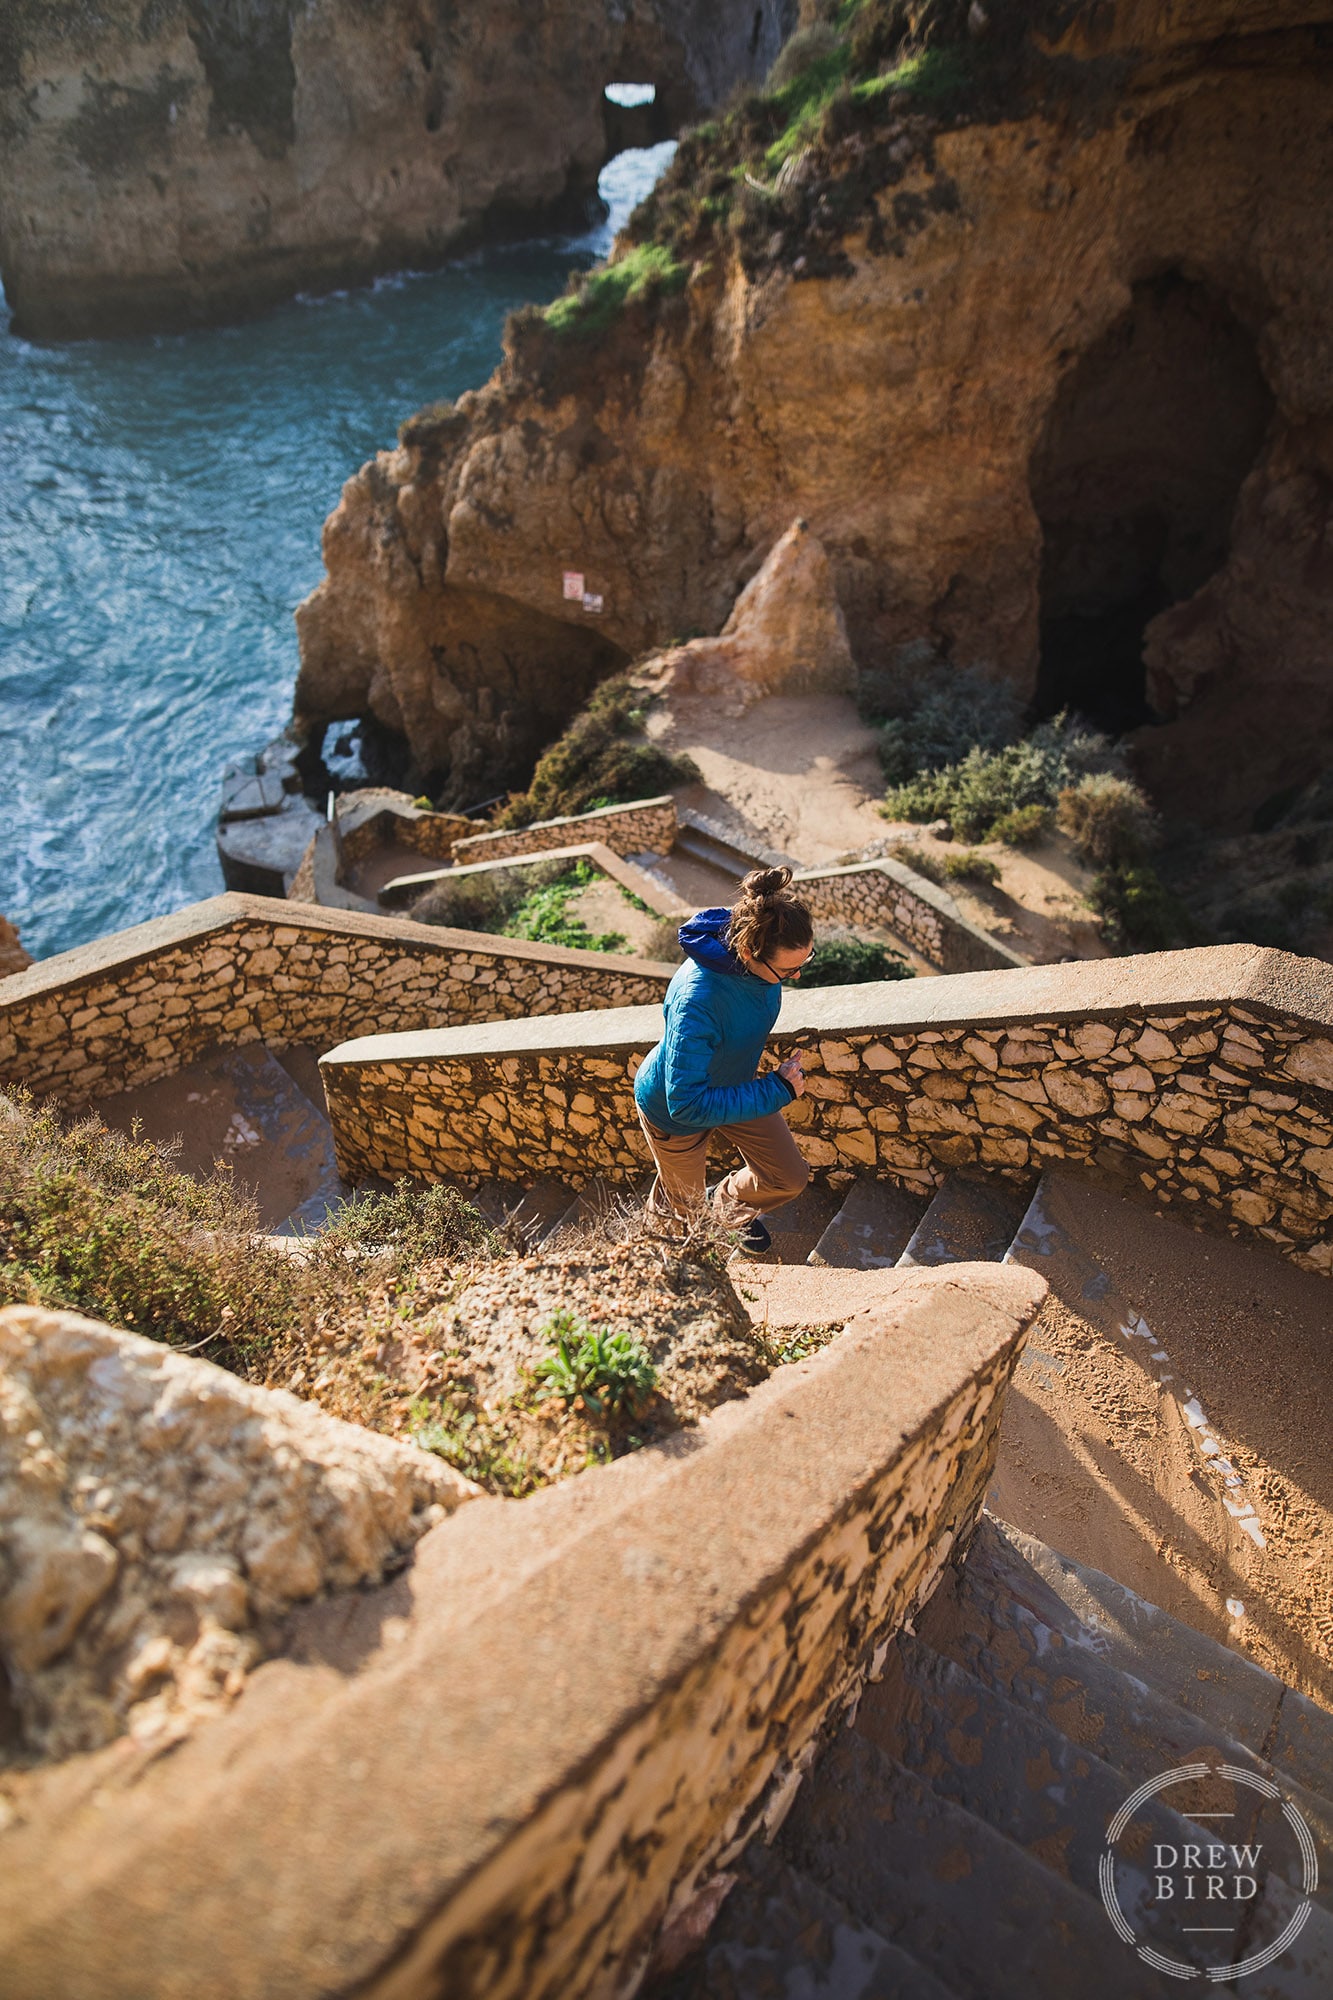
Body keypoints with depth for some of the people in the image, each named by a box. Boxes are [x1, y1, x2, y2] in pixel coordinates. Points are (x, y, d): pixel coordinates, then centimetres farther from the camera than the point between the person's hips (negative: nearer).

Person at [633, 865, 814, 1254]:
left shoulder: (766, 957, -25)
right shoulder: (697, 1000, -47)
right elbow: (687, 1104, -41)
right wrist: (778, 1090, -36)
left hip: (734, 1084, 6)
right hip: (673, 1109, -5)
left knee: (791, 1178, 13)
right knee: (687, 1203, 23)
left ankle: (729, 1204, 45)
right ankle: (658, 1216, 61)